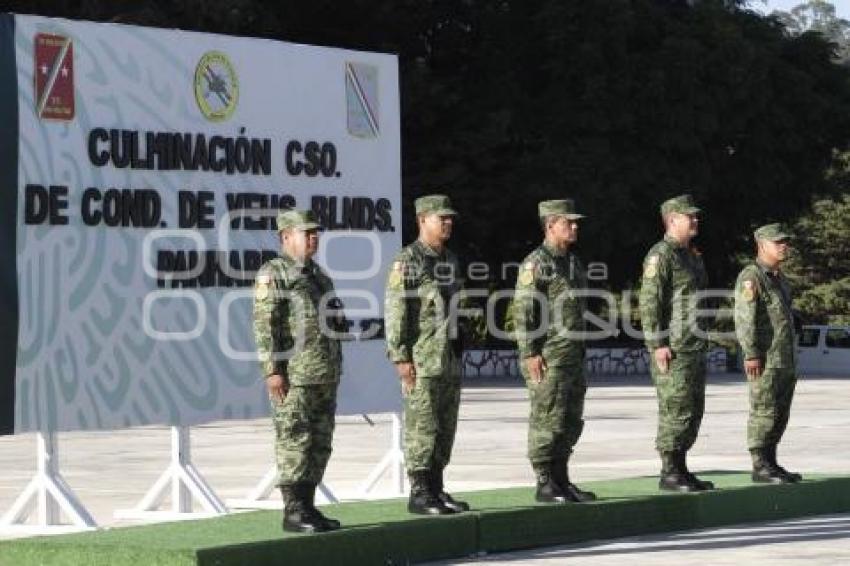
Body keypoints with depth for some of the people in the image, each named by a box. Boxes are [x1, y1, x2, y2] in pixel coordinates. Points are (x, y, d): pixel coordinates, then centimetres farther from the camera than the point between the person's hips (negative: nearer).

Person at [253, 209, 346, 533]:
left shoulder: (316, 274, 20)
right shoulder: (273, 274, -6)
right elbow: (264, 323, -13)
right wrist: (272, 370, -20)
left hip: (325, 376, 8)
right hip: (294, 375, -8)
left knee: (319, 444, 8)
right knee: (294, 442, -7)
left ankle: (307, 506, 14)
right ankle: (293, 512, -5)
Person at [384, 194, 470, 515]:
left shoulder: (451, 261, 15)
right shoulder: (407, 261, -9)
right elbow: (394, 311, -13)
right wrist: (401, 357, -18)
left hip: (450, 358, 8)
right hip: (421, 359, -8)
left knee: (446, 427, 9)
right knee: (421, 426, -6)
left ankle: (436, 489, 16)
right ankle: (419, 494, -2)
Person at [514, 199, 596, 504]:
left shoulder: (572, 262, 17)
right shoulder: (536, 263, -10)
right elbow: (523, 311, -15)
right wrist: (530, 354, -20)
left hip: (573, 356, 9)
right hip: (548, 357, -9)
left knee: (570, 422, 10)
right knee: (548, 421, -6)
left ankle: (562, 481, 17)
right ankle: (545, 485, -2)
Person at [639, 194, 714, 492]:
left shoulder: (692, 256, 18)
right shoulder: (660, 255, -11)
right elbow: (649, 302, -17)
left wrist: (702, 342, 22)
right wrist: (658, 345, -22)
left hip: (694, 347, 9)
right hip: (672, 349, -9)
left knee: (693, 411, 10)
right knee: (675, 410, -8)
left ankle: (681, 469, 15)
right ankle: (669, 474, -5)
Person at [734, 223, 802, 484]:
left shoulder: (779, 278, 19)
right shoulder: (751, 277, -10)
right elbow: (745, 318, -18)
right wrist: (751, 355, -25)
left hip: (786, 362, 9)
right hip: (765, 362, -9)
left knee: (779, 415, 10)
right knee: (764, 413, -7)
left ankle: (770, 464, 15)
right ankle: (760, 467, -5)